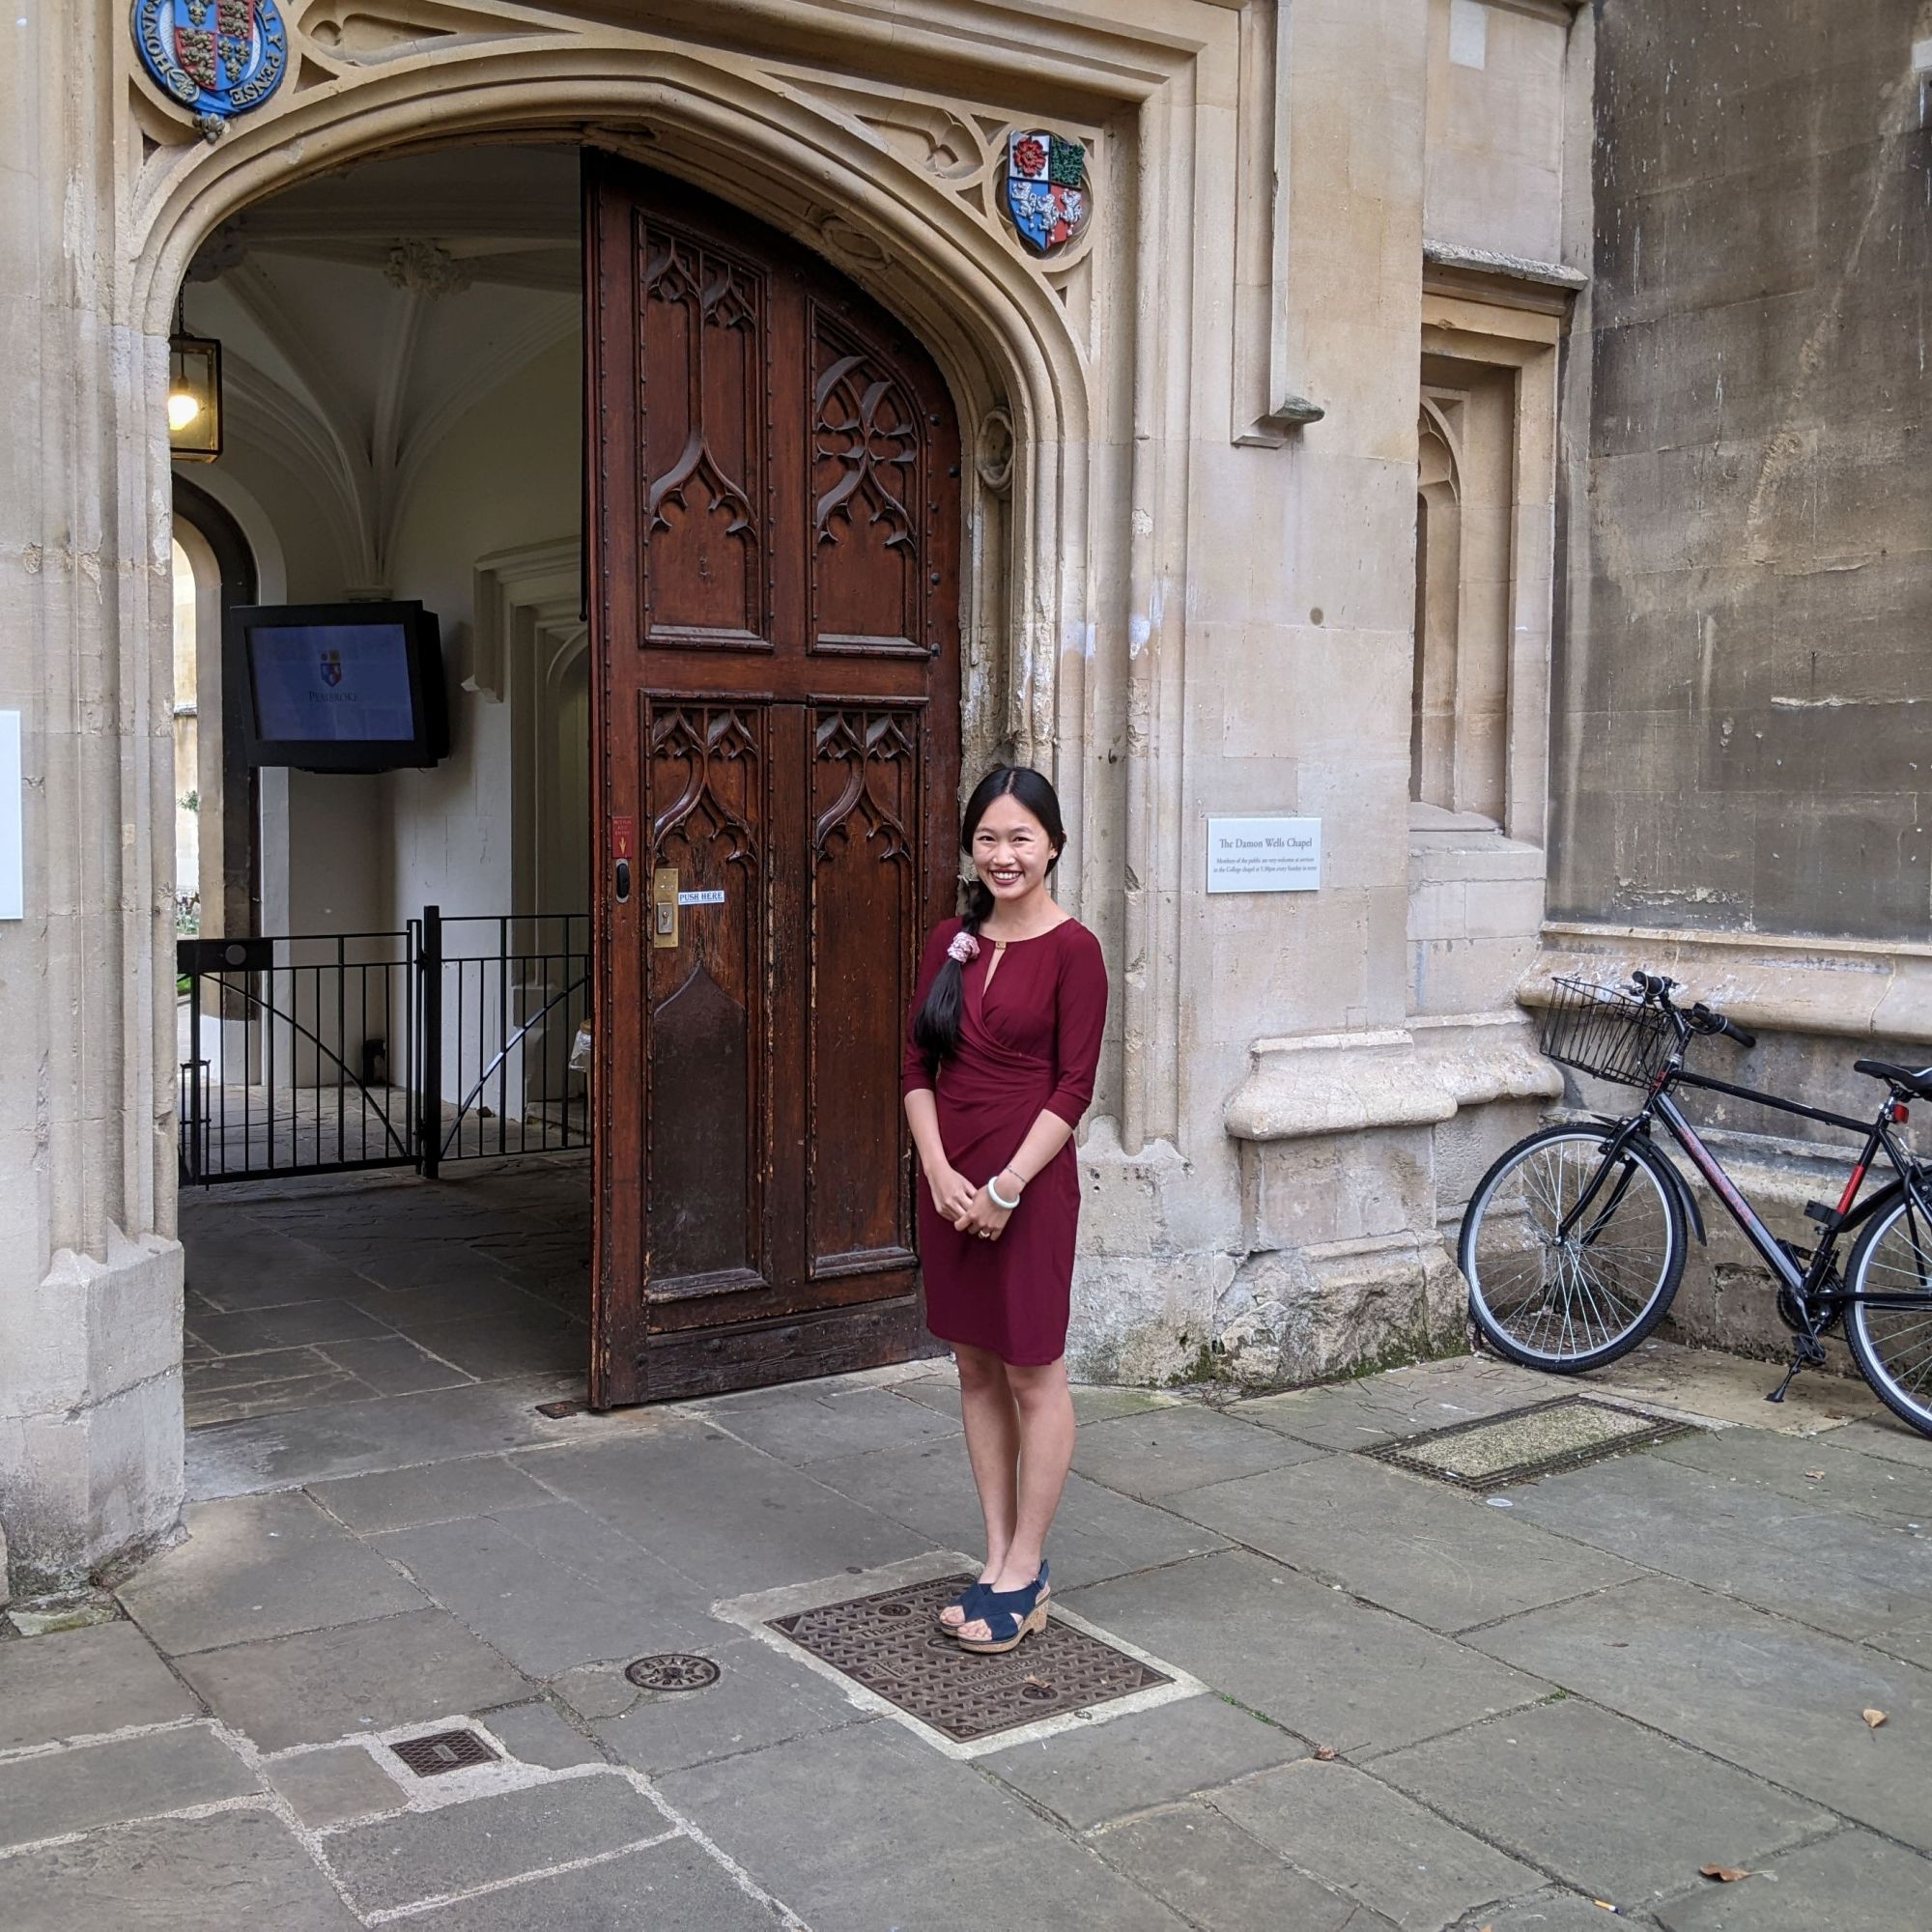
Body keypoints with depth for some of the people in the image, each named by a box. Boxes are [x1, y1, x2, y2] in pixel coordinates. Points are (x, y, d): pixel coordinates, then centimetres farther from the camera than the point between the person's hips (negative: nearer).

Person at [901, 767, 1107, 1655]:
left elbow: (1074, 1087, -12)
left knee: (1033, 1375, 5)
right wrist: (939, 1171, -7)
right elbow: (918, 1066, 5)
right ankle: (998, 1561, 25)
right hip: (950, 1183, 6)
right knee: (976, 1371, 13)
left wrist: (1007, 1186, -16)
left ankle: (1025, 1575, 17)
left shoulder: (1072, 948, -9)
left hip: (1029, 1184, -6)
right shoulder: (950, 942, 7)